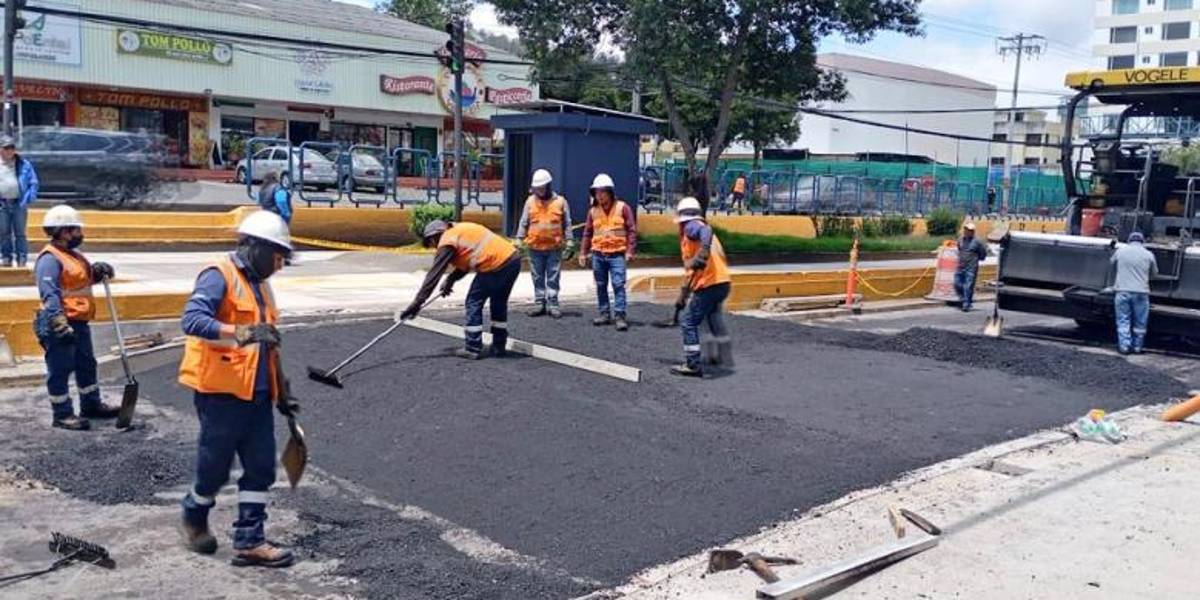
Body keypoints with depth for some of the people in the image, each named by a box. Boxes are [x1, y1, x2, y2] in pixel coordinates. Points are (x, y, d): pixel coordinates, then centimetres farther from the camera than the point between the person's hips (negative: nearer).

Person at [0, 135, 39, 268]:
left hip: (19, 203, -1)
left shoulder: (24, 164, 4)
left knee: (20, 233, 3)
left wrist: (28, 199, -8)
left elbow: (33, 183, 3)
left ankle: (22, 260, 6)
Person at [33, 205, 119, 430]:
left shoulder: (73, 254, 14)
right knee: (60, 370, 0)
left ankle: (91, 405, 33)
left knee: (87, 364, 19)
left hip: (79, 322, 10)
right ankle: (62, 415, 9)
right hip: (59, 325, -10)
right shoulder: (49, 259, -17)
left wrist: (99, 271, 5)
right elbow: (49, 294, -26)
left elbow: (85, 276, 29)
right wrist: (60, 325, -33)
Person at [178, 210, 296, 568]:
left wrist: (281, 388, 25)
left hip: (257, 393, 8)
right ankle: (194, 516, 34)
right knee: (216, 467, 6)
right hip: (221, 391, -8)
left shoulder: (259, 284, 17)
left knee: (261, 467, 5)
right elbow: (192, 319, -27)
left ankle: (249, 541, 11)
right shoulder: (219, 276, -11)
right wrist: (240, 333, -39)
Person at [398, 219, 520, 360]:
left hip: (497, 264, -9)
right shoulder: (460, 230, 22)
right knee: (499, 302, 22)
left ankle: (473, 349, 9)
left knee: (474, 303, 5)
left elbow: (434, 274, -5)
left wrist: (417, 303, -4)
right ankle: (499, 347, 30)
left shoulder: (447, 240, -3)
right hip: (513, 258, 9)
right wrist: (450, 279, 20)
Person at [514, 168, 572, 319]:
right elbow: (523, 223, 9)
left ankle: (553, 304, 6)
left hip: (554, 247, -2)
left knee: (553, 278, 1)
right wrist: (519, 239, 5)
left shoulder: (560, 202, 2)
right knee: (537, 277, 7)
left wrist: (569, 241, 0)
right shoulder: (530, 201, 5)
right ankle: (540, 303, 14)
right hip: (535, 247, 2)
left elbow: (567, 224, 5)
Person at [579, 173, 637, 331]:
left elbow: (632, 230, -3)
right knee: (601, 286, 10)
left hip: (617, 255, -4)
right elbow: (587, 233, 15)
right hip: (598, 255, 4)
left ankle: (619, 316, -8)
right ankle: (605, 314, 21)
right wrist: (583, 253, 12)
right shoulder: (593, 211, 9)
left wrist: (630, 251, -9)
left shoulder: (622, 208, -2)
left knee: (618, 285, -10)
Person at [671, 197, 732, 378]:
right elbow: (690, 268, 28)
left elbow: (706, 231, -29)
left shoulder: (691, 227, -3)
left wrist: (704, 250, -43)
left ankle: (693, 365, 2)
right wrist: (683, 295, 31)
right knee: (715, 320, 25)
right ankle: (725, 357, 36)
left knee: (689, 324, -1)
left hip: (709, 285, -9)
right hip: (721, 283, 9)